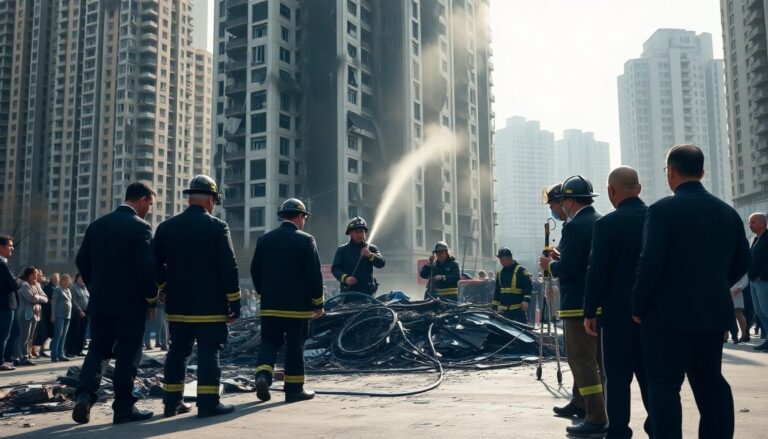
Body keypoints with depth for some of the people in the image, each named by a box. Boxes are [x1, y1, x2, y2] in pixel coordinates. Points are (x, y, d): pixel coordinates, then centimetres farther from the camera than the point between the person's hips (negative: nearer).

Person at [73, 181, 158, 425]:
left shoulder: (97, 224, 9)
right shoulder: (140, 226, -12)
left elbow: (82, 261, 13)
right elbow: (146, 267, -17)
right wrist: (152, 300, -5)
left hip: (99, 301, 6)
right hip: (130, 303, -5)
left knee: (97, 348, 15)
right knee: (127, 355, 3)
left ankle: (84, 395, -2)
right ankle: (124, 407, 9)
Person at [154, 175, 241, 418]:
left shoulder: (166, 227, 5)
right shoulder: (217, 227, -8)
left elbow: (156, 265, 9)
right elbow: (229, 267, -11)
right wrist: (234, 302, -5)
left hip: (177, 305, 5)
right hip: (210, 306, -5)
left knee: (178, 351, 13)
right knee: (209, 352, 0)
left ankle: (172, 402, 17)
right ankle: (208, 403, 0)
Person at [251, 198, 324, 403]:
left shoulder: (264, 239, 5)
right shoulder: (306, 240, -7)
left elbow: (255, 271, 8)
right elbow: (314, 274, -8)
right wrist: (318, 303, 1)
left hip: (269, 305, 3)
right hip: (297, 305, -3)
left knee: (269, 342, 11)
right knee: (295, 346, 5)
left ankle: (263, 375, -10)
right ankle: (294, 389, 11)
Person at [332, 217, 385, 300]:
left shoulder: (371, 248, 12)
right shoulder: (342, 250, 9)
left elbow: (381, 264, -2)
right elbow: (335, 268, 2)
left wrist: (370, 255, -21)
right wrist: (345, 278, -17)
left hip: (367, 292, 1)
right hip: (348, 292, -1)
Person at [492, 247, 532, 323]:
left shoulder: (520, 270, -5)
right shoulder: (500, 273, 15)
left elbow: (529, 286, -10)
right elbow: (497, 291, 21)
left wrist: (526, 300, -22)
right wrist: (494, 306, 17)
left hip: (519, 309, -6)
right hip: (504, 310, 6)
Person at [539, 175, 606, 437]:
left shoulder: (574, 227, -16)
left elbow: (568, 268, -22)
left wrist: (550, 265, -3)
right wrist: (560, 259, 19)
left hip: (579, 304, -10)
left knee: (583, 360, -5)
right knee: (594, 356, 18)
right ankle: (580, 403, 32)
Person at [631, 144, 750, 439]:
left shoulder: (663, 209, -12)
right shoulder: (727, 212, 7)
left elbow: (650, 263, -18)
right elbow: (742, 262, 11)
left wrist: (637, 307, -7)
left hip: (669, 313, -6)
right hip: (714, 312, 6)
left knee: (664, 386, 0)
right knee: (710, 381, 15)